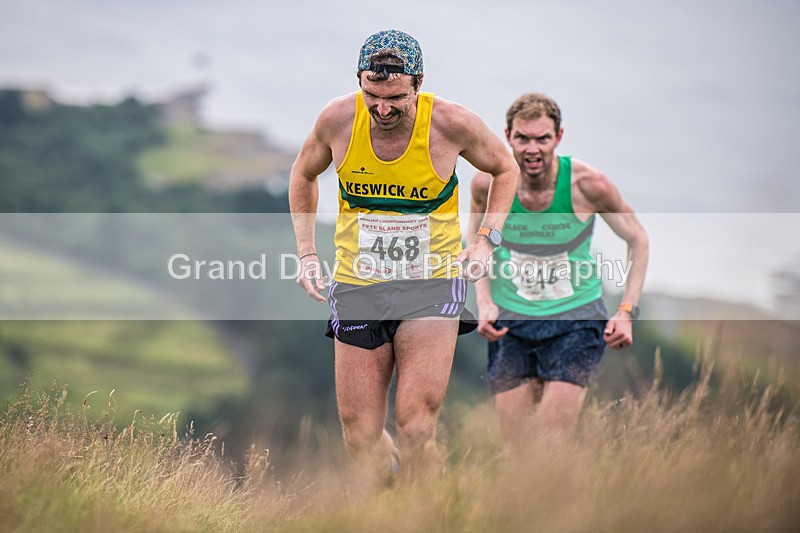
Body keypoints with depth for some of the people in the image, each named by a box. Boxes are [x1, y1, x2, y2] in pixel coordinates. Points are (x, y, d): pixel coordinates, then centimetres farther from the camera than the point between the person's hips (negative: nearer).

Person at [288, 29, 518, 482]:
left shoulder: (451, 123, -14)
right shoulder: (338, 119, -10)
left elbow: (504, 169, 8)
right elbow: (304, 174, 13)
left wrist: (486, 241, -2)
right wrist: (307, 253, 7)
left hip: (432, 285, -2)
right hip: (358, 287, 2)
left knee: (416, 430, -15)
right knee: (361, 438, 3)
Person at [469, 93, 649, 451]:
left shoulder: (588, 185, -15)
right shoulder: (489, 183, -10)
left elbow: (637, 240, 1)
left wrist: (627, 311, -8)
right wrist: (484, 302, -4)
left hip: (576, 318, -2)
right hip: (510, 319, 2)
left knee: (553, 447, -15)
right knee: (515, 450, 1)